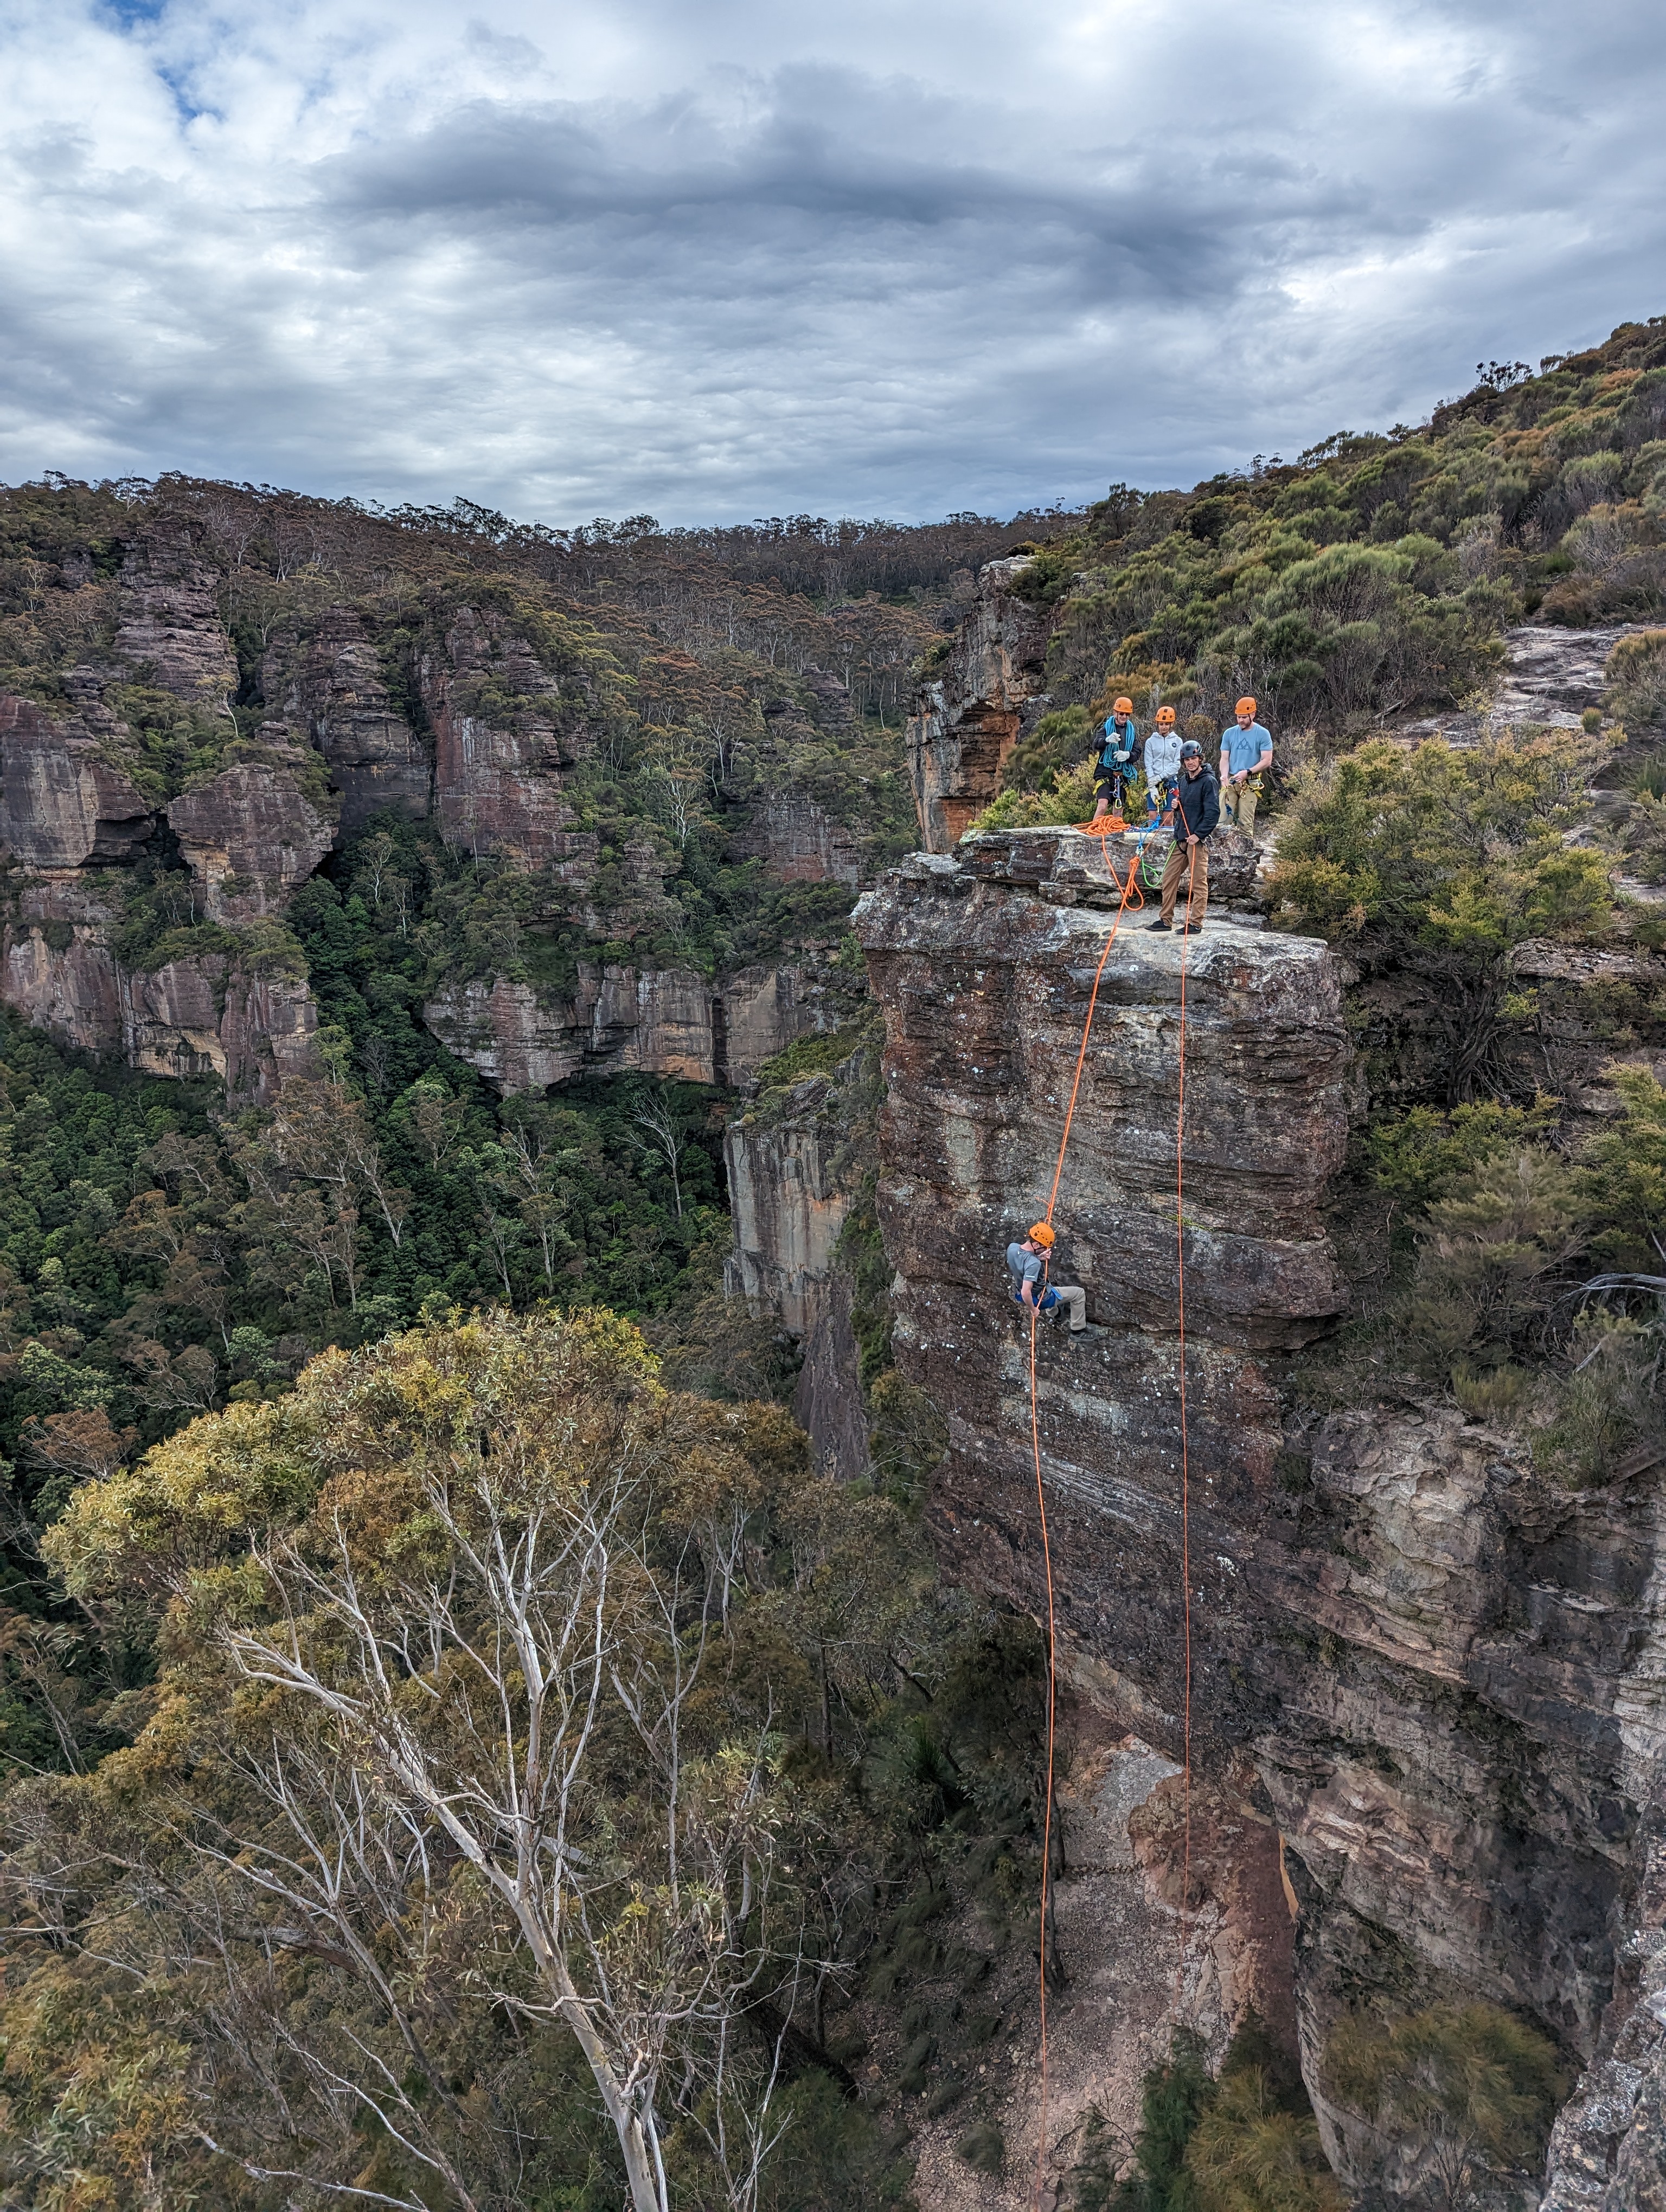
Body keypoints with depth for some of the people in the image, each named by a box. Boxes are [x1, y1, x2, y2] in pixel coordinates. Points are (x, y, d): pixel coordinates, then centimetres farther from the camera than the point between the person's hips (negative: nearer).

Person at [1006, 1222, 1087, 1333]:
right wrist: (1033, 1309, -23)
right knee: (1079, 1293, 9)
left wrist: (1038, 1257, -10)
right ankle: (1077, 1331, 22)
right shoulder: (1034, 1264, -39)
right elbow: (1026, 1293, -42)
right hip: (1040, 1299, -8)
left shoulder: (1012, 1247, -17)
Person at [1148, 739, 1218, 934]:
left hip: (1198, 839, -8)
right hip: (1181, 838, 8)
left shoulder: (1208, 781, -8)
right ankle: (1166, 920, 17)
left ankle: (1195, 923, 2)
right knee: (1169, 878, 9)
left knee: (1198, 882, -2)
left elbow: (1213, 812, -15)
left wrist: (1199, 834, -19)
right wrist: (1176, 806, 5)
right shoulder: (1183, 781, 16)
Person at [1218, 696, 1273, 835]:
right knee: (1224, 819, -7)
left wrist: (1248, 772, -17)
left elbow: (1267, 761, -4)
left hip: (1250, 784, -2)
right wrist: (1224, 776, -13)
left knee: (1245, 823, -7)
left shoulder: (1262, 734, -1)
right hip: (1230, 782, 3)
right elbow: (1225, 759, 7)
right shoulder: (1229, 733, 8)